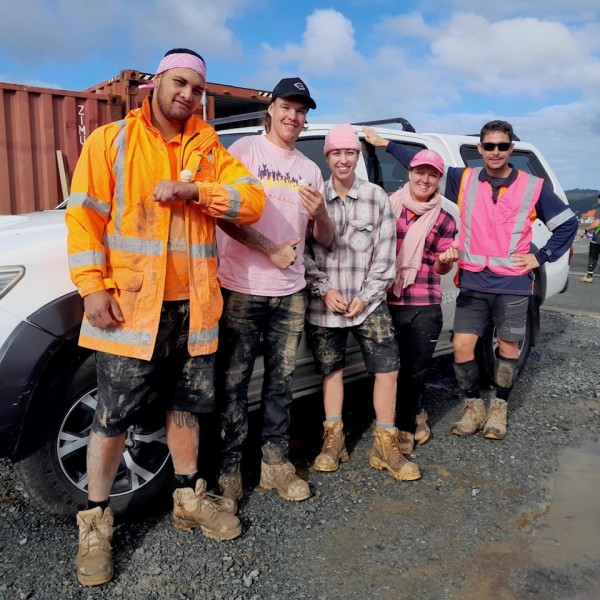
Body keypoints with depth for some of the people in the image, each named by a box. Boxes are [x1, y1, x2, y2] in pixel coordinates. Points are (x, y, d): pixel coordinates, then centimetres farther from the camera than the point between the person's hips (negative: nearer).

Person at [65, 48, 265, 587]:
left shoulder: (209, 150, 11)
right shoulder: (111, 141, 2)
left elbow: (252, 200, -1)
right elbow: (84, 214, -3)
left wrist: (194, 190, -16)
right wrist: (93, 286, -13)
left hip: (193, 306, 4)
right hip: (131, 305, -3)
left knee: (186, 404, 16)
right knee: (114, 415, 2)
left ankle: (188, 498, 34)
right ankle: (95, 522, 20)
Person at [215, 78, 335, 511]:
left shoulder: (310, 169, 16)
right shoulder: (245, 150, 0)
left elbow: (325, 238, 14)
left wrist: (320, 213, -8)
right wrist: (271, 250, -16)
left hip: (291, 294, 5)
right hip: (242, 290, -5)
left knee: (281, 382, 12)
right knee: (233, 383, 1)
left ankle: (276, 464, 24)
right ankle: (228, 469, 13)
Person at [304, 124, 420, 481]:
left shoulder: (377, 198, 0)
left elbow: (385, 255, -1)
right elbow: (304, 252, 0)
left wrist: (365, 296, -7)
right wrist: (325, 290, -10)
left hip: (369, 302, 0)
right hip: (325, 305, 0)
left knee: (388, 368, -2)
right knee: (331, 369, 10)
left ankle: (385, 445, 13)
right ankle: (333, 439, 26)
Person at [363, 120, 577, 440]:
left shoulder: (532, 187, 0)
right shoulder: (463, 179, 4)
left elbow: (568, 222, 8)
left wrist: (541, 256, 0)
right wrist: (384, 143, 11)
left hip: (513, 284, -1)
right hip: (472, 283, 1)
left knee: (508, 345, 8)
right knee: (462, 345, -3)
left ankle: (499, 408, 27)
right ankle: (474, 407, 18)